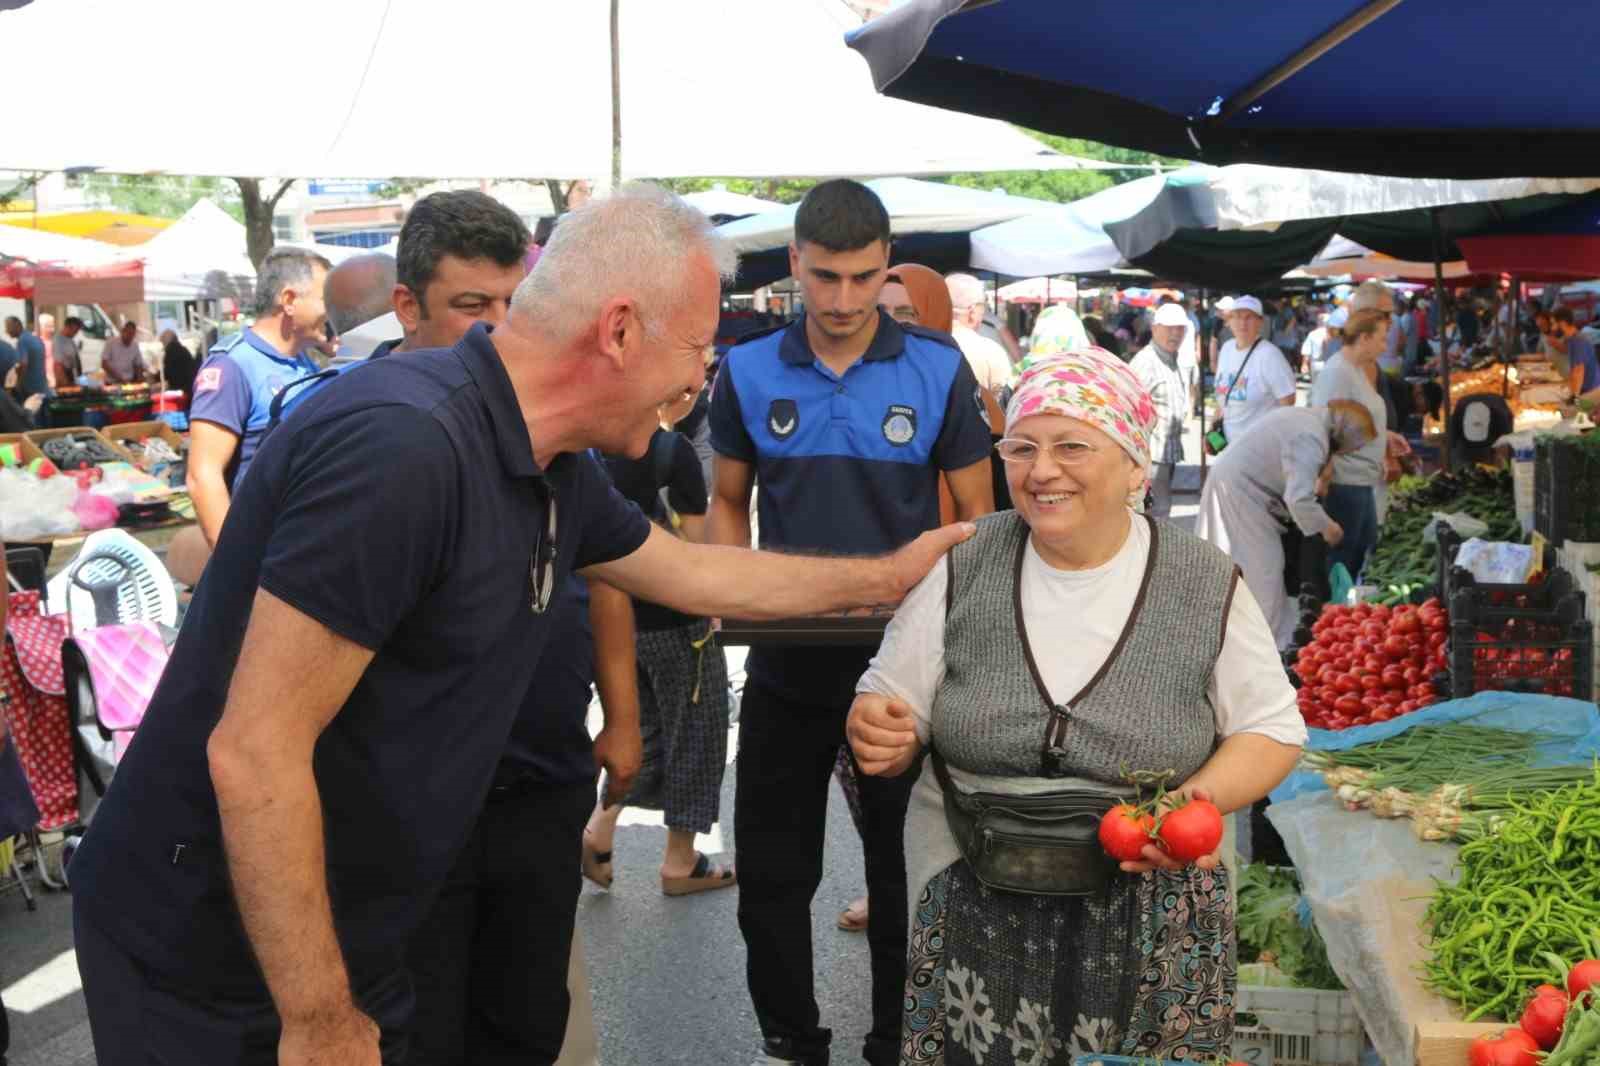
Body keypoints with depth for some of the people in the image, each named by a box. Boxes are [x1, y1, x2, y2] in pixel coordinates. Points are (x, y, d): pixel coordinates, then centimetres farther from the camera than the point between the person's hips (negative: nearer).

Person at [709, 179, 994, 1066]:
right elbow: (729, 502, 10)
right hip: (787, 663, 2)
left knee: (905, 870, 12)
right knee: (771, 873, 12)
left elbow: (976, 513, 1)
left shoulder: (937, 369, -5)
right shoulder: (748, 371, -1)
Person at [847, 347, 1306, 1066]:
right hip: (974, 915, 1)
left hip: (1154, 920, 0)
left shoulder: (1208, 586, -4)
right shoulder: (963, 568, -2)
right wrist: (878, 733, -19)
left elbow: (1272, 731, 3)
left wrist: (1201, 798, -16)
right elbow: (892, 709, 4)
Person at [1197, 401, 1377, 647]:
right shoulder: (1311, 438, -24)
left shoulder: (1311, 416, 9)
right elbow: (1298, 498, -29)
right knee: (1262, 569, -3)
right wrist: (1326, 527, -15)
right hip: (1241, 490, -11)